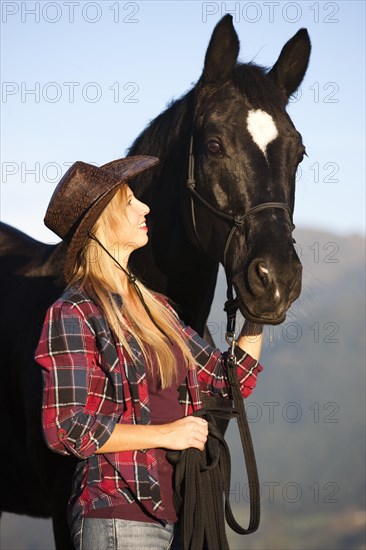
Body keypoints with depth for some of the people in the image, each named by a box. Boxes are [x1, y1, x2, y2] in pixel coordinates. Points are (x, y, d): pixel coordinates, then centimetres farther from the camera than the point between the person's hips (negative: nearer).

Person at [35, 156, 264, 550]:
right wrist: (164, 434, -15)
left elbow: (227, 381, 17)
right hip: (117, 516, -8)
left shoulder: (153, 307, 15)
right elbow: (64, 429, -16)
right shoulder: (73, 314, -9)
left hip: (171, 512, 8)